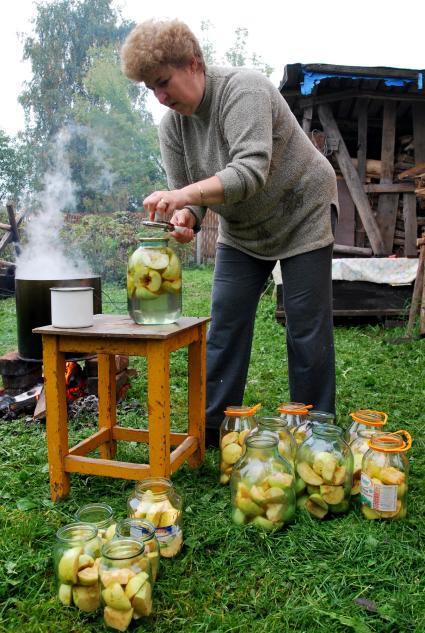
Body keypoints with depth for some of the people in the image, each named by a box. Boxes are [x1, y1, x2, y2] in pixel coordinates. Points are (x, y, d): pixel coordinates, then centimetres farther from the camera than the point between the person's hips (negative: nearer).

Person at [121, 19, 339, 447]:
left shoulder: (243, 89, -24)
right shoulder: (171, 124, -4)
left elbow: (251, 170, -37)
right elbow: (185, 194, -4)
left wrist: (186, 194, -49)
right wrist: (186, 218, -26)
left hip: (302, 214, -6)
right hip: (240, 228, 6)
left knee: (307, 330, -3)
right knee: (225, 323, 1)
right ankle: (211, 424, 12)